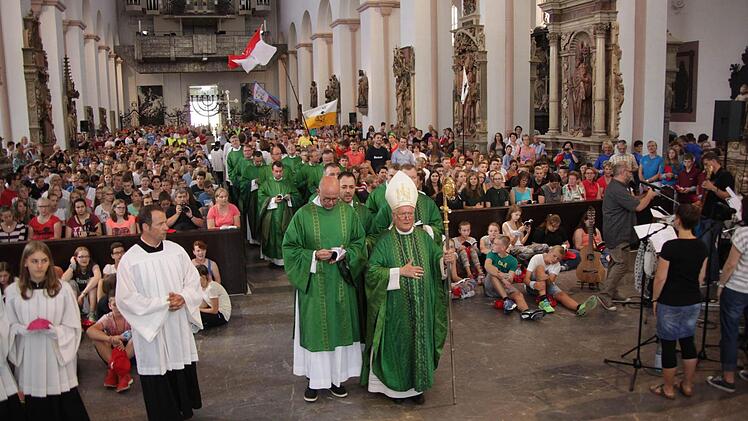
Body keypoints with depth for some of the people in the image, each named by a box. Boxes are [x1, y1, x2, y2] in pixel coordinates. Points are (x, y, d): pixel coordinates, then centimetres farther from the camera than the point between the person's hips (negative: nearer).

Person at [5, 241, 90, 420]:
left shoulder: (63, 289, -4)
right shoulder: (12, 291, 0)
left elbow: (73, 328, 0)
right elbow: (10, 327, 6)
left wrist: (52, 329, -17)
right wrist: (26, 329, -14)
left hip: (58, 357, -1)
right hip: (29, 360, 1)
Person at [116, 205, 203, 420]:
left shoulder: (176, 250, 1)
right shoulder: (130, 260, -11)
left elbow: (193, 280, 8)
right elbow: (126, 298, -12)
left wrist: (183, 297, -12)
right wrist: (163, 303, -15)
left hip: (180, 326, 4)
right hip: (151, 329, -4)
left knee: (183, 371, 11)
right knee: (158, 378, 4)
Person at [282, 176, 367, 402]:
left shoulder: (349, 212, 2)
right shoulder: (303, 214, -6)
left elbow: (360, 241, 8)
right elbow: (290, 247, -3)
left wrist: (346, 254, -11)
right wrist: (313, 255, -16)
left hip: (342, 284, 2)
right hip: (313, 284, -2)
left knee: (340, 326, 9)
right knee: (315, 328, 3)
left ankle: (337, 377, 23)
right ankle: (315, 379, 16)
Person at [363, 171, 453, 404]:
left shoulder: (423, 236, 5)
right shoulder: (385, 240, -6)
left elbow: (435, 257, 11)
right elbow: (372, 270, -13)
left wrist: (445, 258, -12)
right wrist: (400, 271, -20)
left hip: (421, 306, 3)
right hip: (395, 308, -3)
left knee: (419, 340, 9)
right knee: (397, 343, 5)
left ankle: (417, 384, 24)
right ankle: (396, 386, 20)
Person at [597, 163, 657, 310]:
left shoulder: (615, 186, 13)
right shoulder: (618, 190, -23)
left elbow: (632, 201, 19)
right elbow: (638, 207, -22)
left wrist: (645, 196, 7)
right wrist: (649, 196, -5)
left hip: (614, 232, 11)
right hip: (618, 234, -11)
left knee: (615, 262, 18)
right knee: (622, 264, -10)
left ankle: (612, 292, 26)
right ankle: (604, 294, -9)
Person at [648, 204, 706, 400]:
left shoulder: (670, 247, -21)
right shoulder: (701, 247, -2)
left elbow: (661, 278, -16)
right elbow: (701, 277, 8)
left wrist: (654, 299, -2)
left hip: (670, 303, -6)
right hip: (693, 302, 6)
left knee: (668, 345, 7)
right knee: (688, 341, 19)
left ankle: (668, 389, 19)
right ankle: (688, 385, 30)